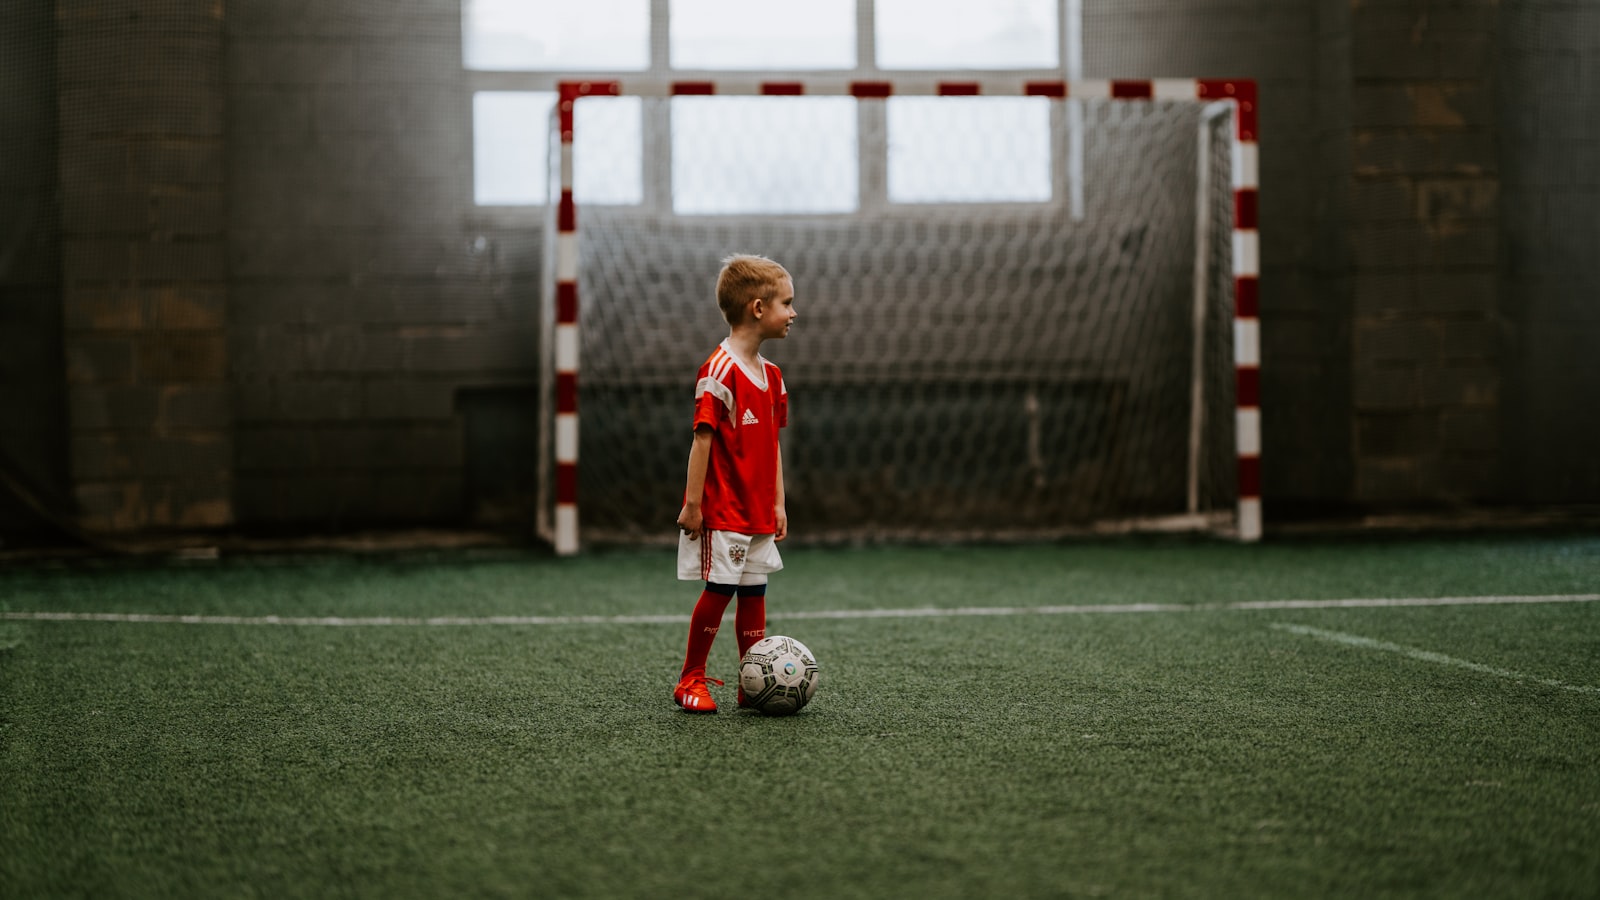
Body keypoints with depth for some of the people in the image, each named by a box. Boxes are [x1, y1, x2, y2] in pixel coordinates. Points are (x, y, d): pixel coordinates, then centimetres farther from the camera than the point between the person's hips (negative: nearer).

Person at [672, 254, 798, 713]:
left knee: (754, 593, 9)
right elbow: (702, 439, -17)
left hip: (758, 512, 8)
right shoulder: (720, 370, -15)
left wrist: (778, 503, 14)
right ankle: (691, 680, 9)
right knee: (719, 589, -4)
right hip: (721, 510, -8)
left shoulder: (771, 375, 12)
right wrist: (692, 504, -18)